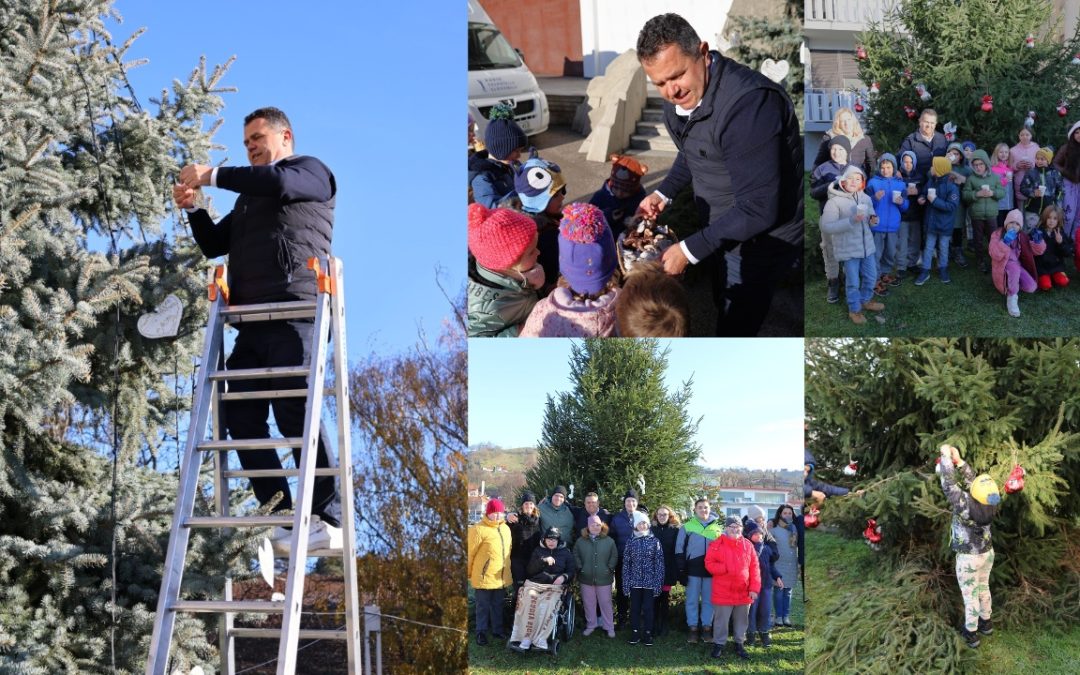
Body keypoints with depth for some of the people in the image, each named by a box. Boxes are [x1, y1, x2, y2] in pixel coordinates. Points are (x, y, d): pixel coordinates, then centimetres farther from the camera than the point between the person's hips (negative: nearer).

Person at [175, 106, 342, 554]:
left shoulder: (310, 171, 10)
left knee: (295, 413, -15)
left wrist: (213, 175, -9)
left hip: (293, 313, -8)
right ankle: (281, 517, 1)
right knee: (241, 417, 0)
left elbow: (278, 182, -13)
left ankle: (328, 520, -14)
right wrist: (192, 208, 15)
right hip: (253, 322, 8)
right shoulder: (249, 199, 33)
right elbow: (213, 245, 32)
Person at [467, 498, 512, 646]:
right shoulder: (479, 529, -13)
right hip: (484, 577, -6)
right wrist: (468, 573, -2)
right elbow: (470, 552, -8)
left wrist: (506, 571, 19)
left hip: (501, 577, 6)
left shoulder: (505, 529, 9)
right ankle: (481, 632, 11)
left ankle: (497, 630, 24)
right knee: (483, 606, 3)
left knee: (498, 605, 14)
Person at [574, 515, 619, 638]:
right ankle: (590, 625, 23)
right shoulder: (580, 541, 3)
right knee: (589, 603, 10)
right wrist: (580, 568, -3)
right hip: (586, 578, 2)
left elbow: (614, 556, 2)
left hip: (604, 578, -2)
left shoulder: (609, 541, -1)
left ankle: (609, 627, 13)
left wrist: (609, 569, -6)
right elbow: (576, 556, 6)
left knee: (605, 603, 3)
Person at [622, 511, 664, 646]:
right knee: (635, 608, 7)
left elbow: (659, 563, -2)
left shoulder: (654, 541, -1)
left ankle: (648, 634, 15)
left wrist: (657, 584, -8)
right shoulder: (631, 542, 2)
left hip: (649, 582, -1)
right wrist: (625, 584, -2)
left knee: (648, 609, 5)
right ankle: (635, 633, 17)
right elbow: (626, 563, 3)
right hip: (635, 581, 1)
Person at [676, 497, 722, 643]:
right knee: (692, 600, 3)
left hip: (711, 570, 2)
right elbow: (680, 549, 2)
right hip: (693, 570, -2)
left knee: (709, 600, 6)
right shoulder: (687, 527, 1)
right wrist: (681, 570, -4)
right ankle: (693, 629, 9)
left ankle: (707, 628, 14)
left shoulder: (717, 527, 8)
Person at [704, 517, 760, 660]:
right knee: (721, 620, 5)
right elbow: (709, 564, -8)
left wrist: (754, 588, -5)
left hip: (744, 593, 3)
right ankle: (719, 644, 18)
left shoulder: (748, 545, 4)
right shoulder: (717, 544, -4)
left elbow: (754, 568, 3)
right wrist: (726, 568, -22)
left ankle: (739, 644, 27)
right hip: (723, 592, -3)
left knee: (741, 620, 13)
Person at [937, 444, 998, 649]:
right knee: (983, 588, 25)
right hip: (987, 553, 5)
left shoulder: (965, 504, -35)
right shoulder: (991, 503, -19)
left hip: (968, 558, -5)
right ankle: (986, 623, 44)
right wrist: (959, 461, -8)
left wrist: (946, 456, -19)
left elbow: (949, 483, -28)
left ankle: (971, 634, 26)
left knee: (970, 595, 11)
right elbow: (971, 479, -6)